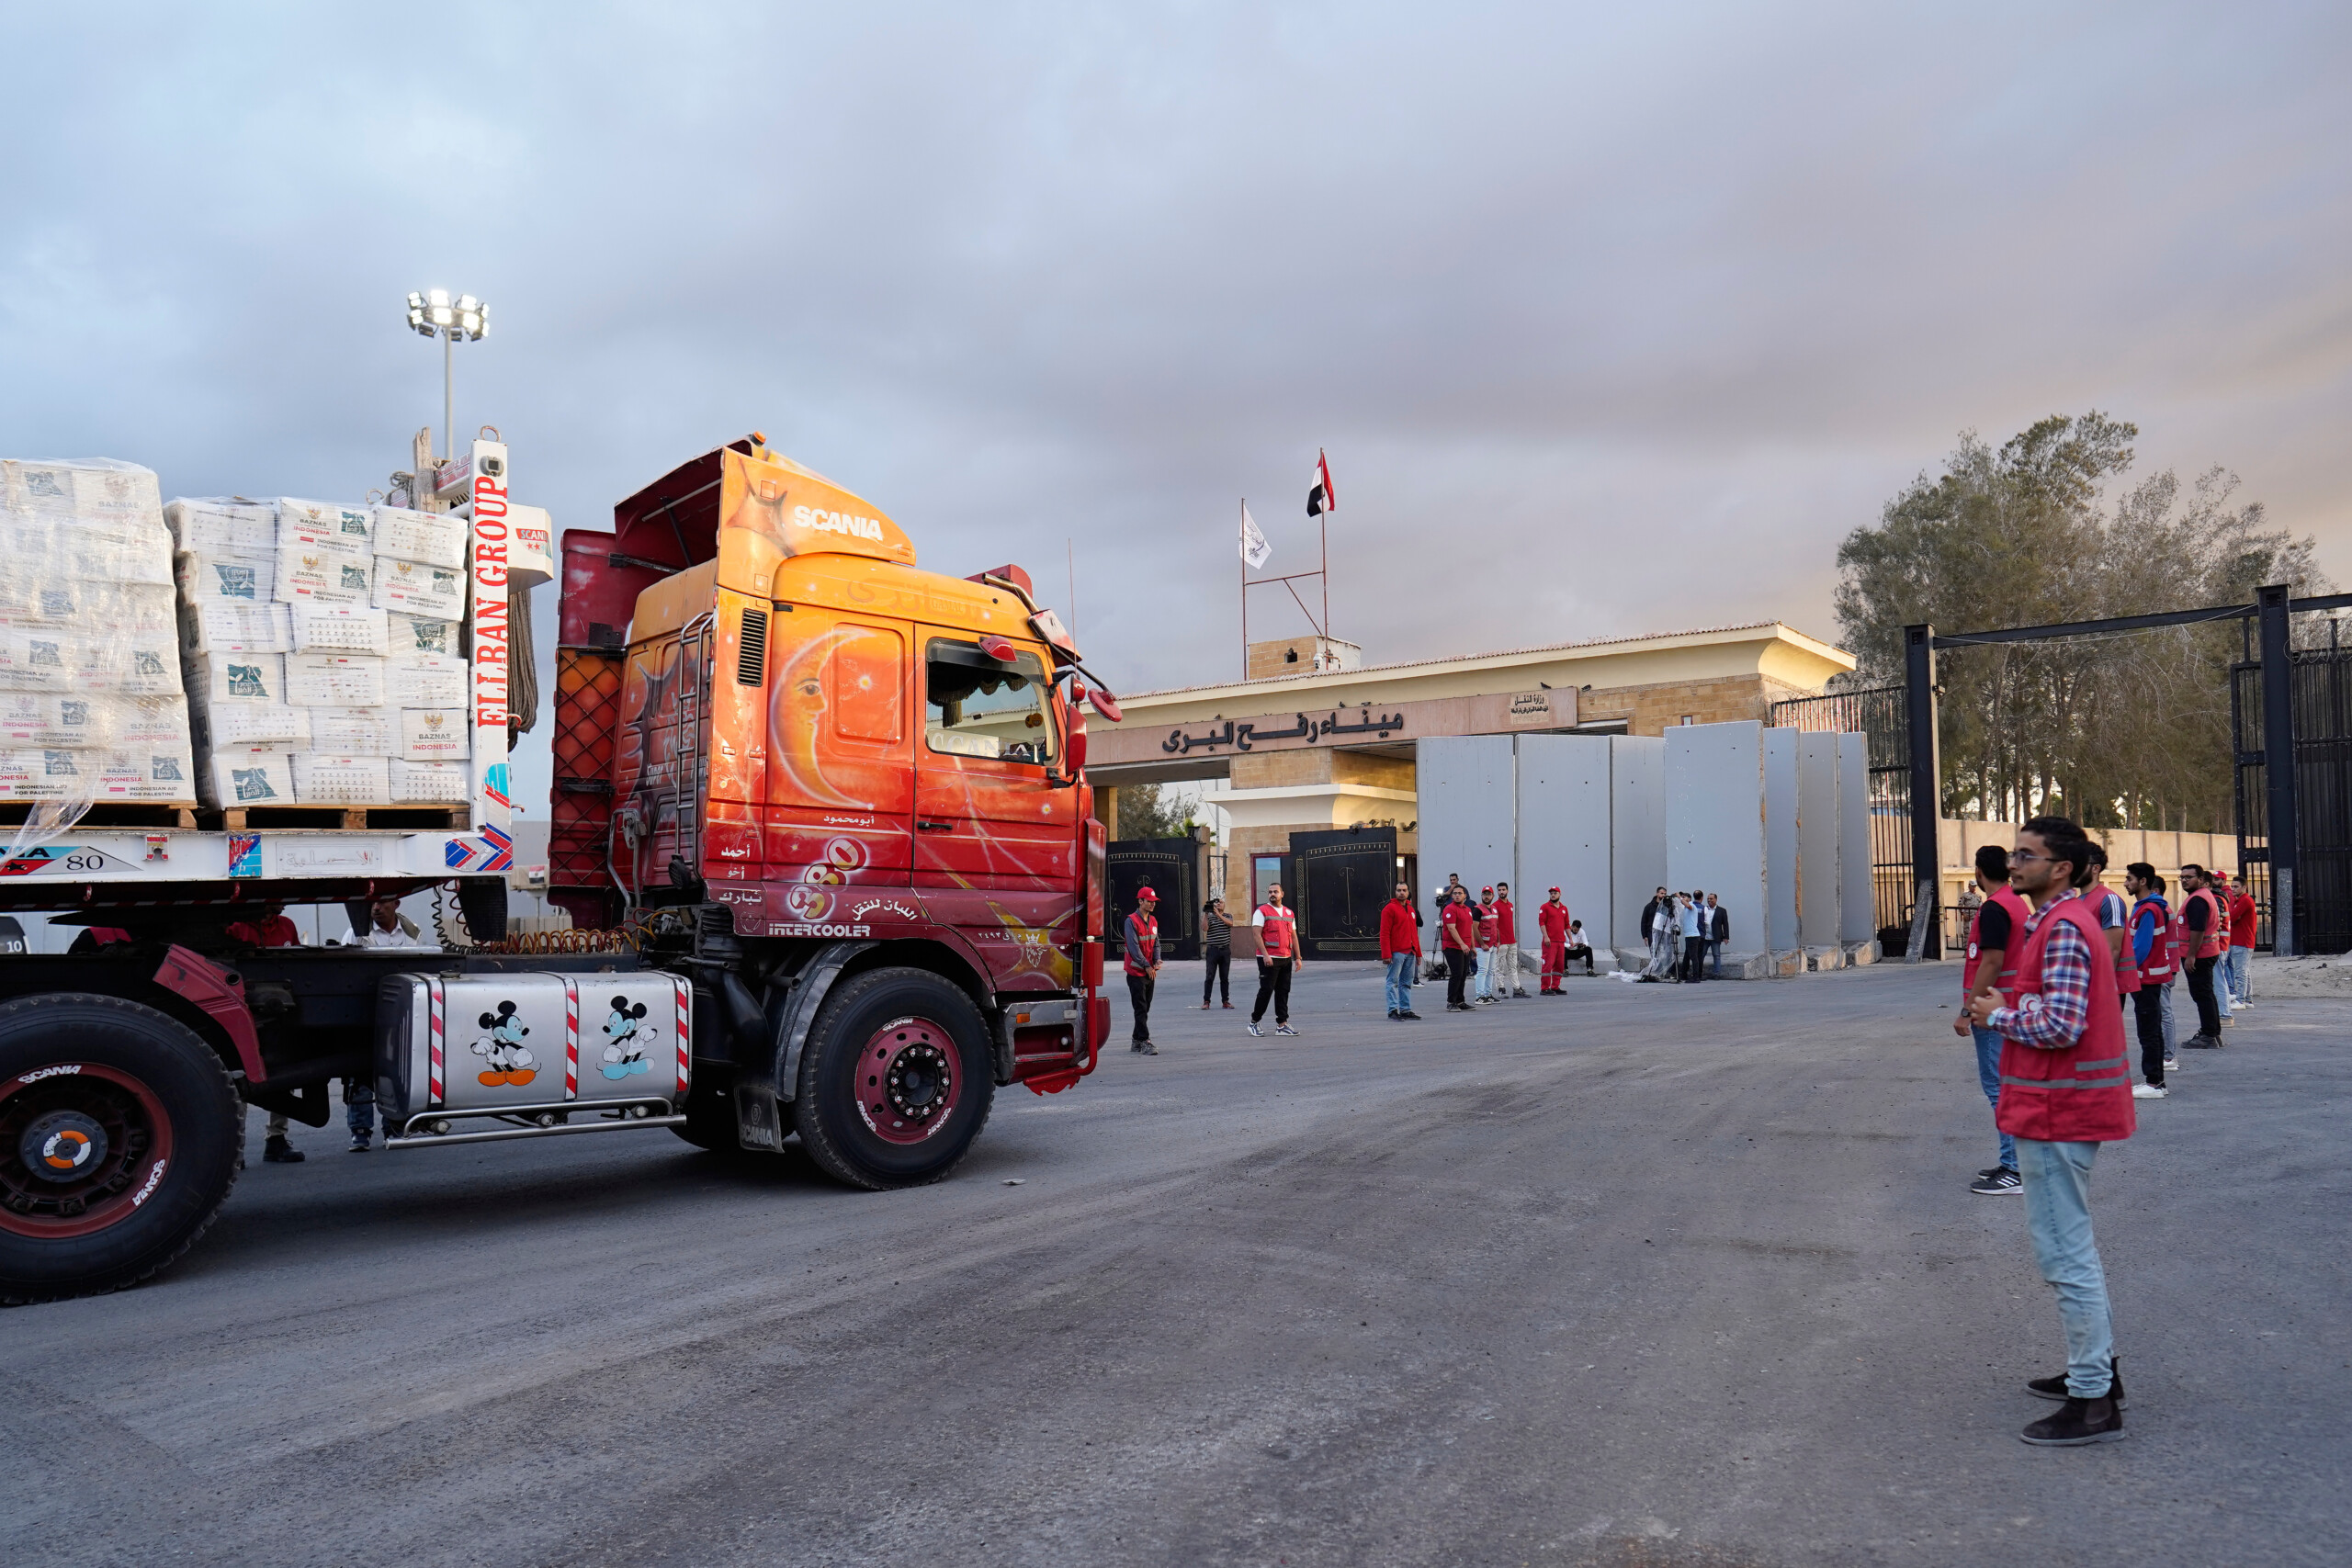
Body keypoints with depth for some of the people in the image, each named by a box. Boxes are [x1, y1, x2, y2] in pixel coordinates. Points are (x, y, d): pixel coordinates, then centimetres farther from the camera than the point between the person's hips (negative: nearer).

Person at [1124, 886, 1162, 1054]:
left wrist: (1157, 960, -6)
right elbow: (1133, 946, -17)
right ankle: (1145, 1042, -10)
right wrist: (1146, 965, -17)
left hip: (1150, 971, 8)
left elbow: (1156, 942, 13)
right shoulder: (1132, 921, -12)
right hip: (1136, 972, -8)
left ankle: (1136, 1041, 20)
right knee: (1141, 1009, -8)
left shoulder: (1153, 921, 11)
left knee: (1145, 1008, 11)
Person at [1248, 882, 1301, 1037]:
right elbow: (1257, 935, -10)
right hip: (1269, 959, -6)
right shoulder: (1262, 911, -3)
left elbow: (1294, 936, 18)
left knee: (1283, 991, 7)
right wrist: (1265, 955, -20)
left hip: (1286, 959, 6)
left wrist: (1298, 957, 11)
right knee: (1266, 990, -6)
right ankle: (1254, 1023, 5)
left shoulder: (1289, 913, 16)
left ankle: (1282, 1024, 11)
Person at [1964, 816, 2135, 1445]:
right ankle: (2096, 1368, 33)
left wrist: (1998, 1015, -12)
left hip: (2057, 1110, -11)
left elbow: (2060, 1025, -27)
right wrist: (2006, 1009, 8)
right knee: (2074, 1244, 21)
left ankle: (2093, 1403, 2)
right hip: (2065, 1106, 11)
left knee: (2064, 1252, -5)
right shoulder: (2059, 920, 14)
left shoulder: (2062, 928, -20)